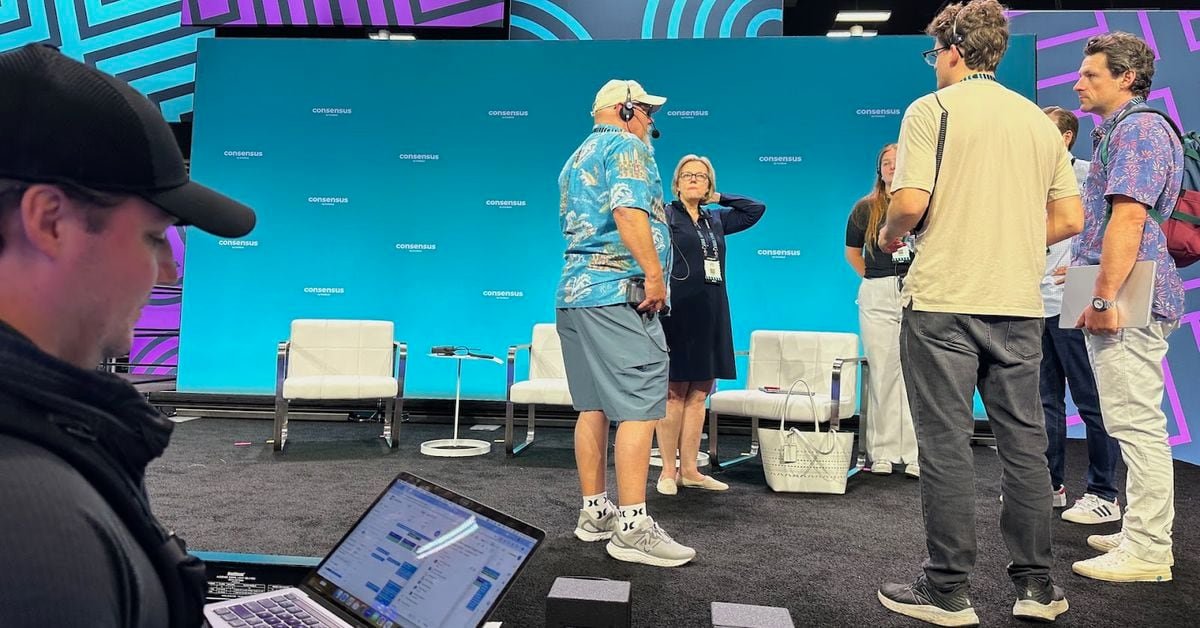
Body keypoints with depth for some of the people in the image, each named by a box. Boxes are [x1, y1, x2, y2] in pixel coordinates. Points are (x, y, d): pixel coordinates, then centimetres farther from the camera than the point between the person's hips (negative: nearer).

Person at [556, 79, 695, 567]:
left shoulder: (577, 157, 26)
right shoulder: (626, 146, -2)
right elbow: (629, 212, -19)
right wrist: (654, 275, -19)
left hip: (574, 290, 10)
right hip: (620, 292, -10)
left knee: (594, 405, 11)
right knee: (639, 406, -10)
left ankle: (594, 512, 16)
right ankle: (631, 526, -10)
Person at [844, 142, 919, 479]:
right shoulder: (866, 207, 9)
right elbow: (852, 251, 18)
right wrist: (874, 279, 11)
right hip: (877, 297, 2)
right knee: (882, 372, 4)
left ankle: (917, 456, 4)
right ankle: (882, 454, 12)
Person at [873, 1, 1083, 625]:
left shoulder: (932, 109, -3)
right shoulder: (1039, 119, 14)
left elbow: (910, 201, -15)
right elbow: (1069, 219, 11)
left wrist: (890, 236, 5)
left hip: (943, 299, -5)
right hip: (1019, 303, 6)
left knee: (945, 444, 1)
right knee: (1024, 442, 12)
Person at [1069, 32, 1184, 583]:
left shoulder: (1139, 128, -10)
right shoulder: (1118, 131, 22)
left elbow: (1129, 216, -21)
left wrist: (1104, 297, -25)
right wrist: (1084, 269, 27)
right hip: (1122, 299, 11)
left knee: (1136, 421, -8)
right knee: (1135, 421, 15)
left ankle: (1147, 551, -1)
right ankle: (1143, 532, 25)